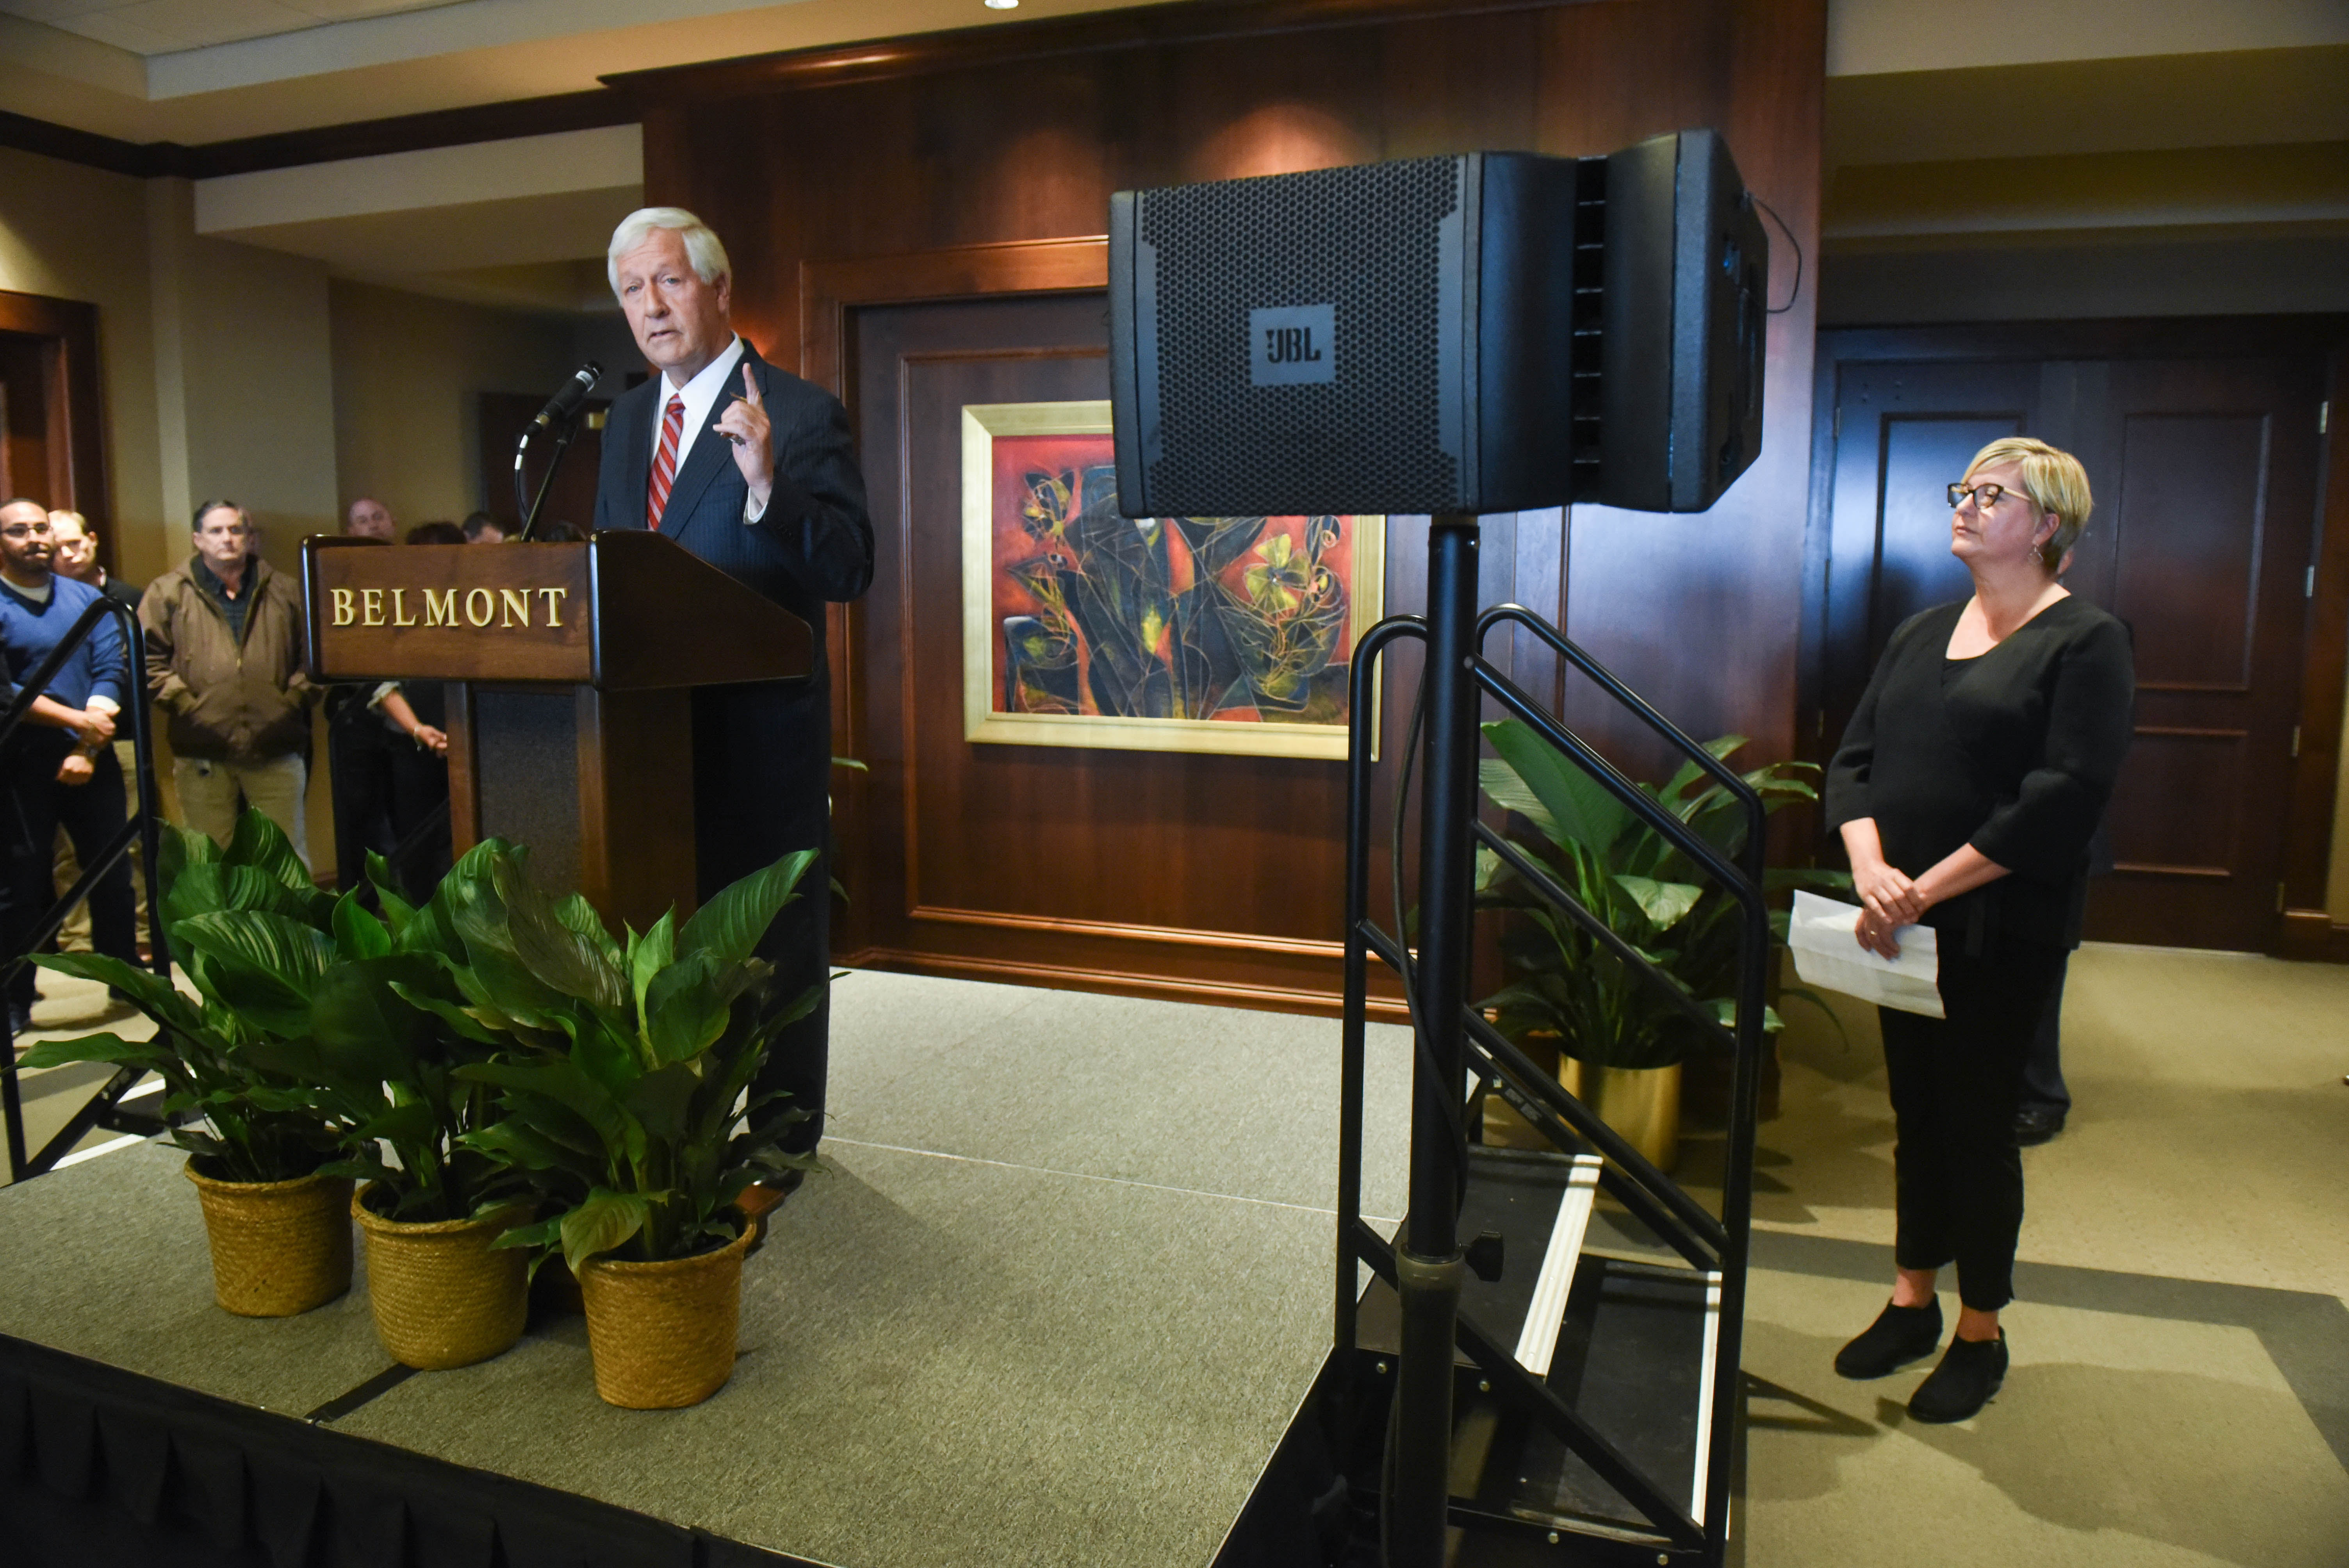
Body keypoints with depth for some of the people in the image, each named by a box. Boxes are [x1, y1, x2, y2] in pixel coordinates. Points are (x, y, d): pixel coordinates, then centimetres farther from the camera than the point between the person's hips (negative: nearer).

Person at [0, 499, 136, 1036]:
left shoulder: (89, 599, 6)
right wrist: (77, 719, -19)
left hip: (92, 759, 3)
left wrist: (85, 749, -12)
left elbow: (112, 672, -2)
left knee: (113, 874, 10)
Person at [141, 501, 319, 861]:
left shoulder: (284, 591, 11)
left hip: (276, 750, 1)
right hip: (202, 753, -1)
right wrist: (184, 704, -8)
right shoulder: (168, 593, 5)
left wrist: (296, 696, 0)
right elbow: (147, 660, 0)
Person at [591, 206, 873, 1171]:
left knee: (774, 937, 6)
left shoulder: (801, 416, -9)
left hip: (761, 729, -7)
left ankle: (783, 1134, 22)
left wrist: (767, 486, -31)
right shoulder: (626, 419, 13)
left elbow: (848, 572, -18)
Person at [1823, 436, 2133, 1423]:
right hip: (1904, 924, 6)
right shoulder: (1921, 633, 13)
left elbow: (2064, 797, -18)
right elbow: (1854, 757, 7)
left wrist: (1927, 889, -20)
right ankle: (1912, 1302, 30)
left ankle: (1981, 1337, 22)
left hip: (2003, 930, -5)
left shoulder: (2085, 640, -7)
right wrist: (1869, 867, -11)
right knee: (1916, 1113, 15)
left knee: (1979, 1125, 4)